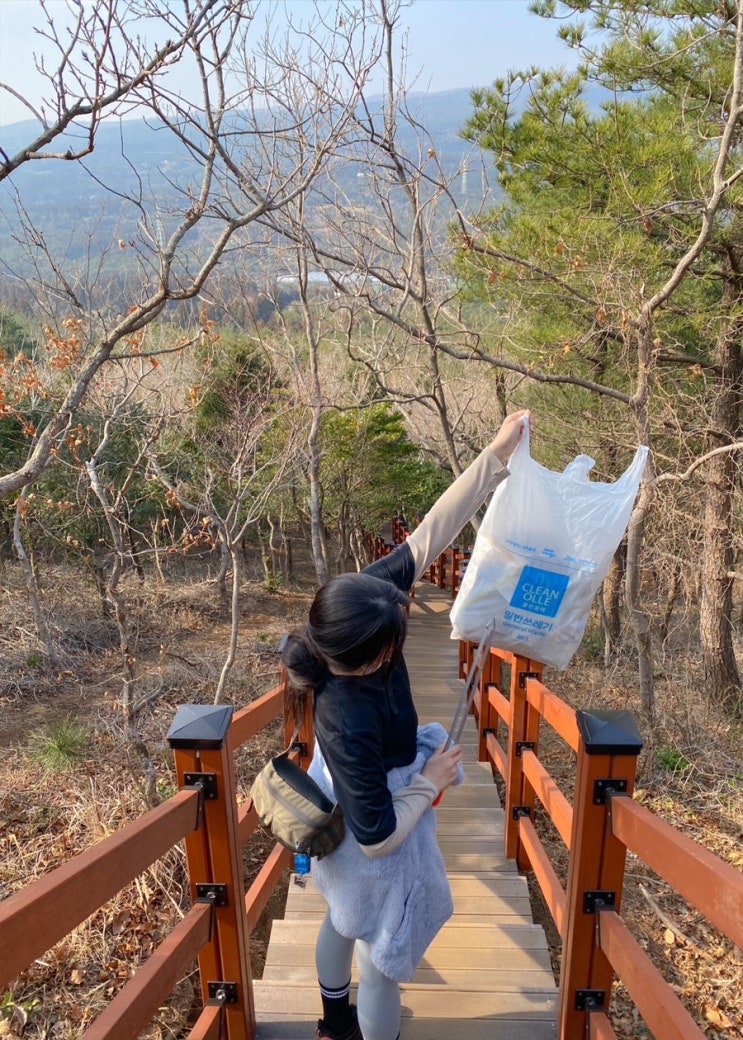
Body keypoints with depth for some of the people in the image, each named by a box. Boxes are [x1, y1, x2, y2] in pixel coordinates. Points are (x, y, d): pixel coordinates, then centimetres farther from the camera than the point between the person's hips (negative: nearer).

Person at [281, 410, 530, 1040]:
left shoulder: (359, 605, -29)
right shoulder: (349, 724, -44)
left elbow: (426, 539, -26)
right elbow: (379, 836, -31)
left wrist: (496, 456, -26)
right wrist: (431, 781, -17)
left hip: (342, 809, 8)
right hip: (375, 850, -8)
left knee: (342, 923, 34)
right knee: (383, 961, 22)